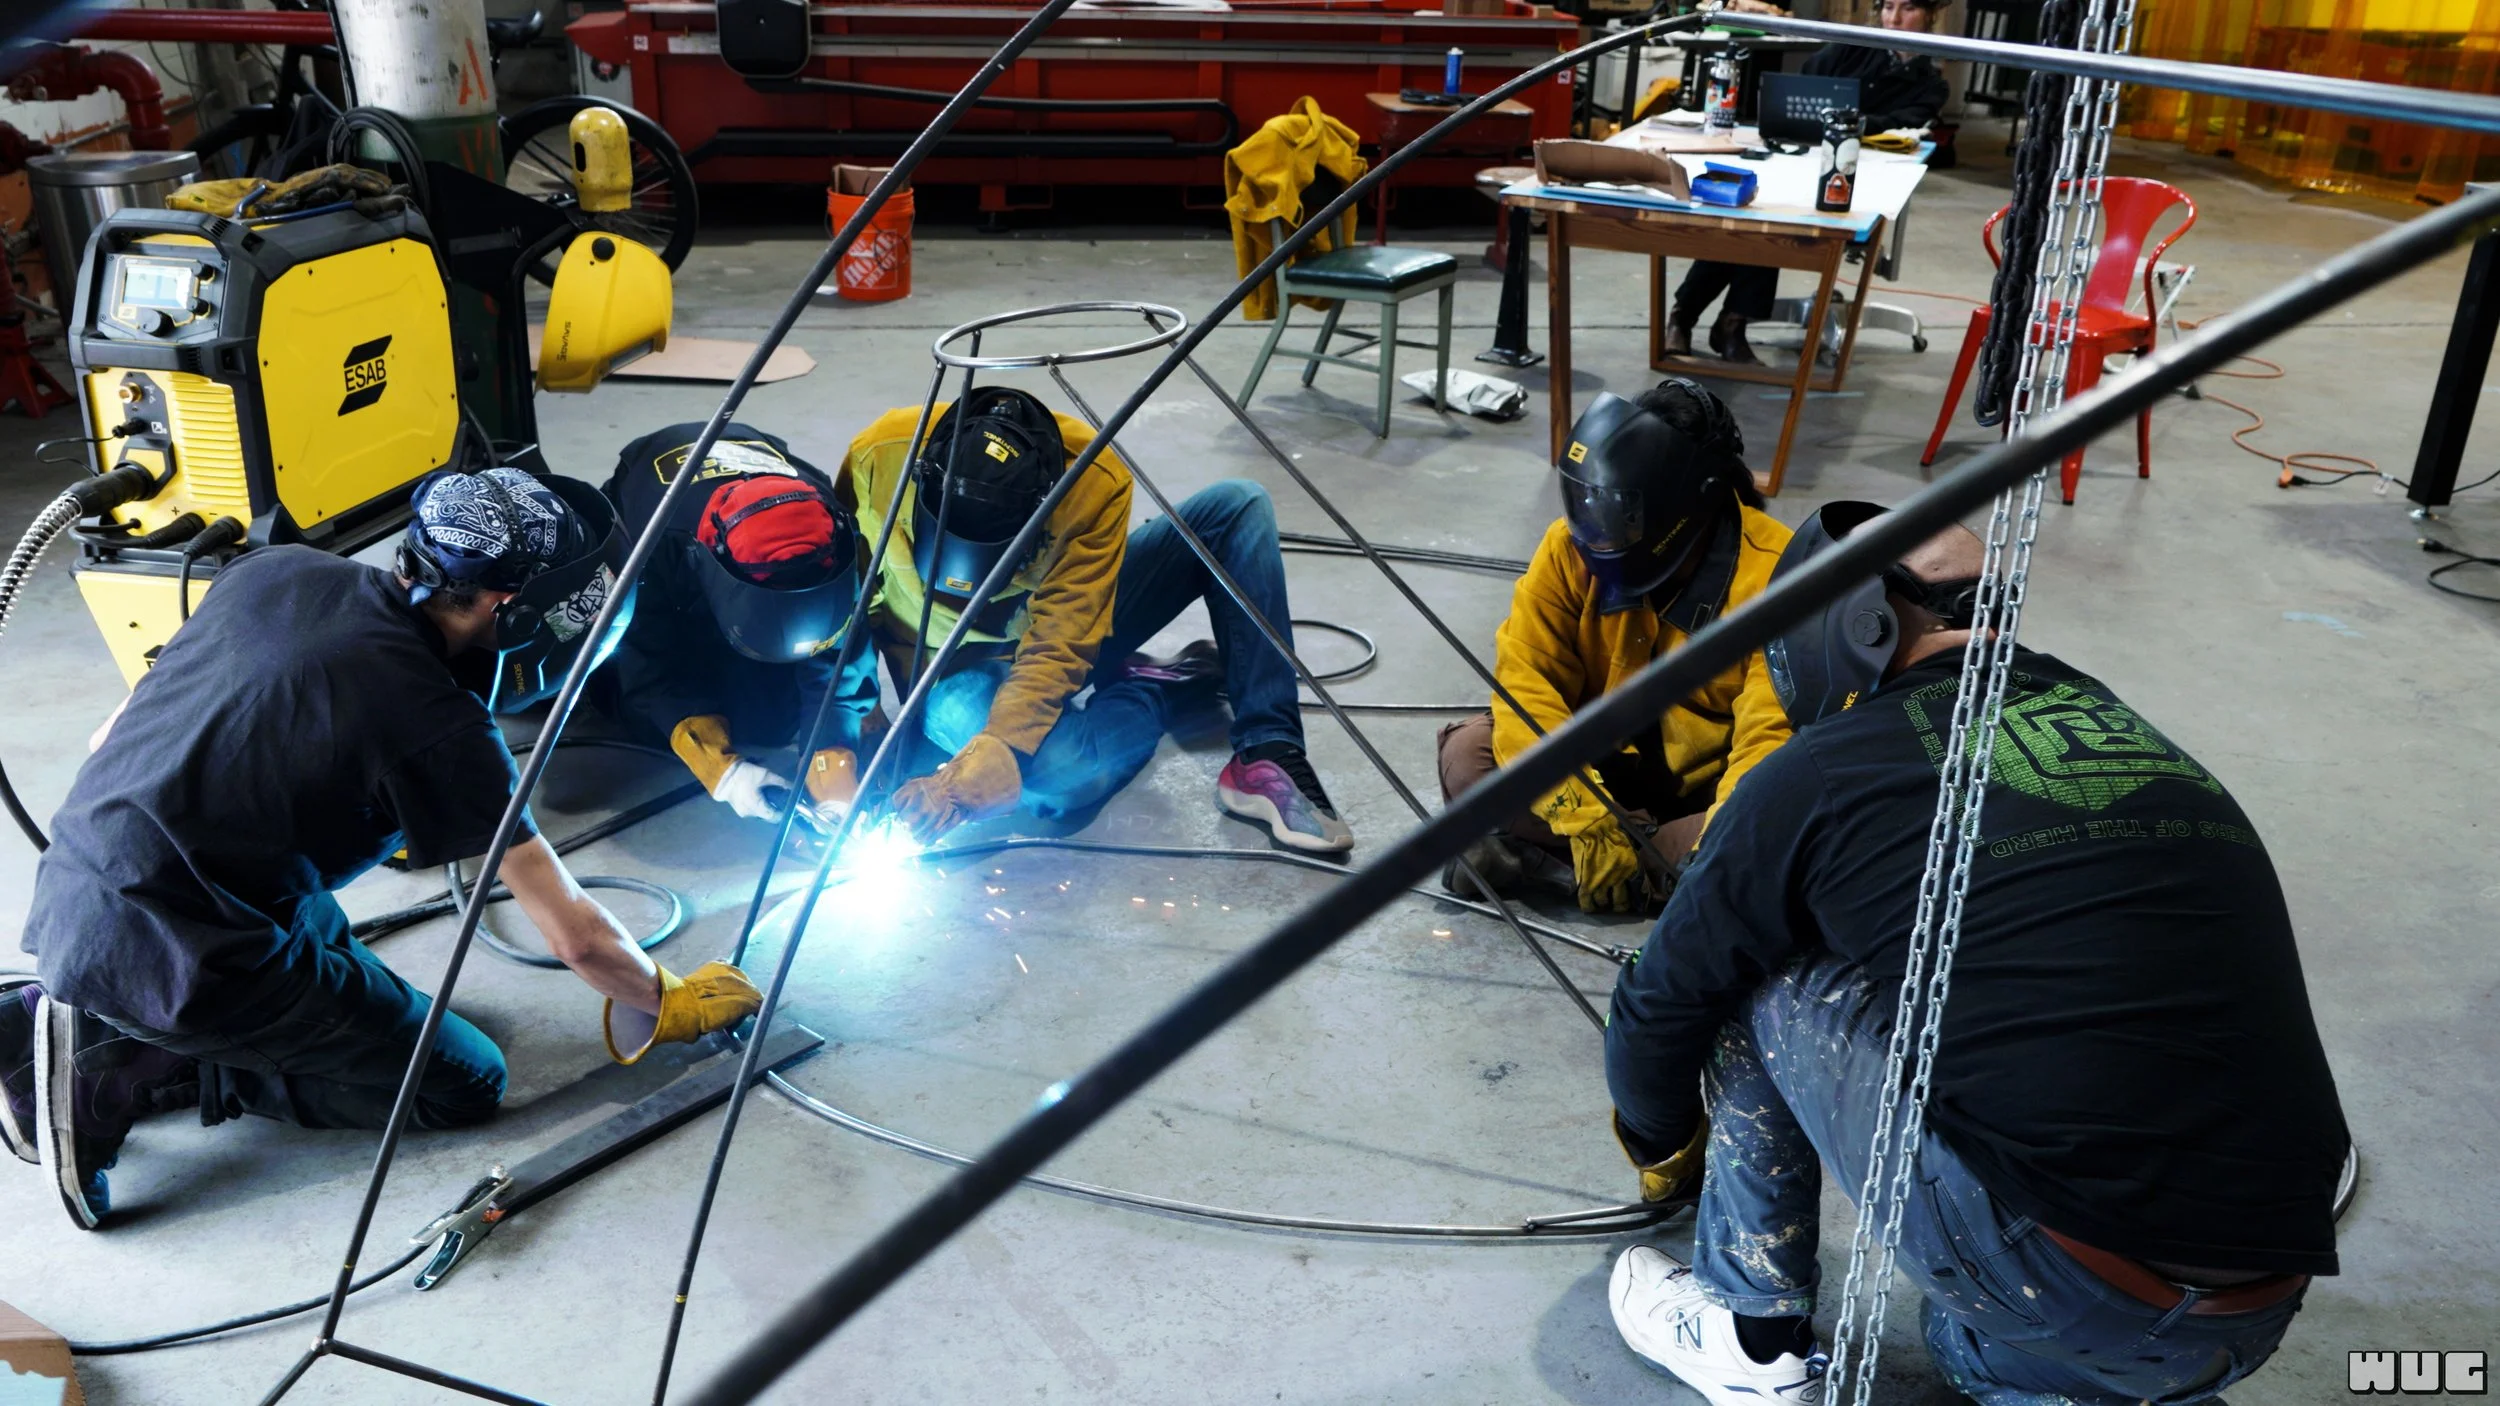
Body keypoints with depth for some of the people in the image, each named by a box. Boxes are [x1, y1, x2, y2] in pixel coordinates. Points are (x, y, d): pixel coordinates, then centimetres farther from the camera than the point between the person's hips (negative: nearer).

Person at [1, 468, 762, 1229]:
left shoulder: (275, 568, 3)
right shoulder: (438, 722, -15)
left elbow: (115, 734, 15)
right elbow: (574, 935, -10)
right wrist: (667, 1002, 8)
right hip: (169, 957, -8)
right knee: (465, 1083, 2)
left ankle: (78, 1022, 15)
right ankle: (127, 1071, -5)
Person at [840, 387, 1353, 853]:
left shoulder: (1094, 480, -30)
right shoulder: (878, 457, -28)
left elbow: (1058, 649, -31)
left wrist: (975, 770, -43)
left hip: (1068, 622, 2)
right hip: (956, 668, -1)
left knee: (1239, 507, -19)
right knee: (1065, 772, -37)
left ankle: (1267, 758, -20)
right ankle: (1181, 680, -2)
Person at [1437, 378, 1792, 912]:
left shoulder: (1772, 575, -25)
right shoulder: (1573, 547, -16)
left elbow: (1771, 737, -29)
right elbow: (1526, 679, -19)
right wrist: (1588, 820, -30)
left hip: (1712, 779, -2)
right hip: (1607, 762, 2)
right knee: (1468, 754, -21)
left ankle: (1532, 854, -23)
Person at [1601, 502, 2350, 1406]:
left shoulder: (1824, 768, -2)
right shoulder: (2128, 730, 15)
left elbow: (1660, 1003, 11)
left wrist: (1660, 1146, 33)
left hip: (2051, 1287, -6)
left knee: (1757, 978, 10)